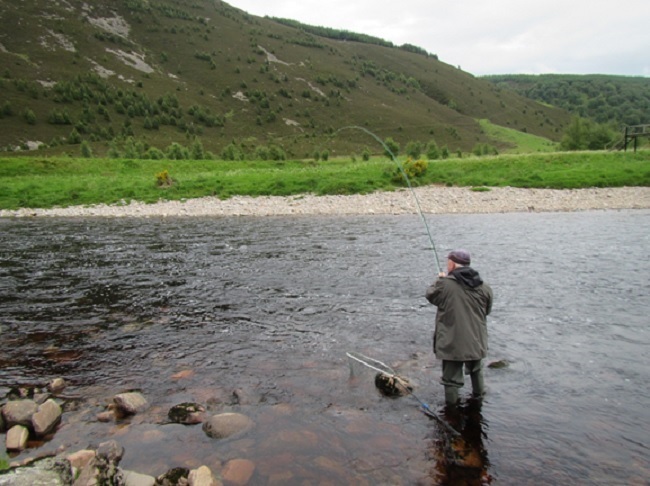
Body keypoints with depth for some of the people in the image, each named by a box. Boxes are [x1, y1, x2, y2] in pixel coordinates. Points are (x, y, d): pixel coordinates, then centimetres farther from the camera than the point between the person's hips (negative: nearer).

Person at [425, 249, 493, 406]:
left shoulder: (445, 284, -17)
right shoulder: (484, 287, -4)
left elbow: (430, 295, 2)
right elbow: (487, 310, 10)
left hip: (452, 342, -4)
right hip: (476, 341, 5)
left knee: (451, 376, 8)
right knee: (476, 369, 30)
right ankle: (479, 392, 49)